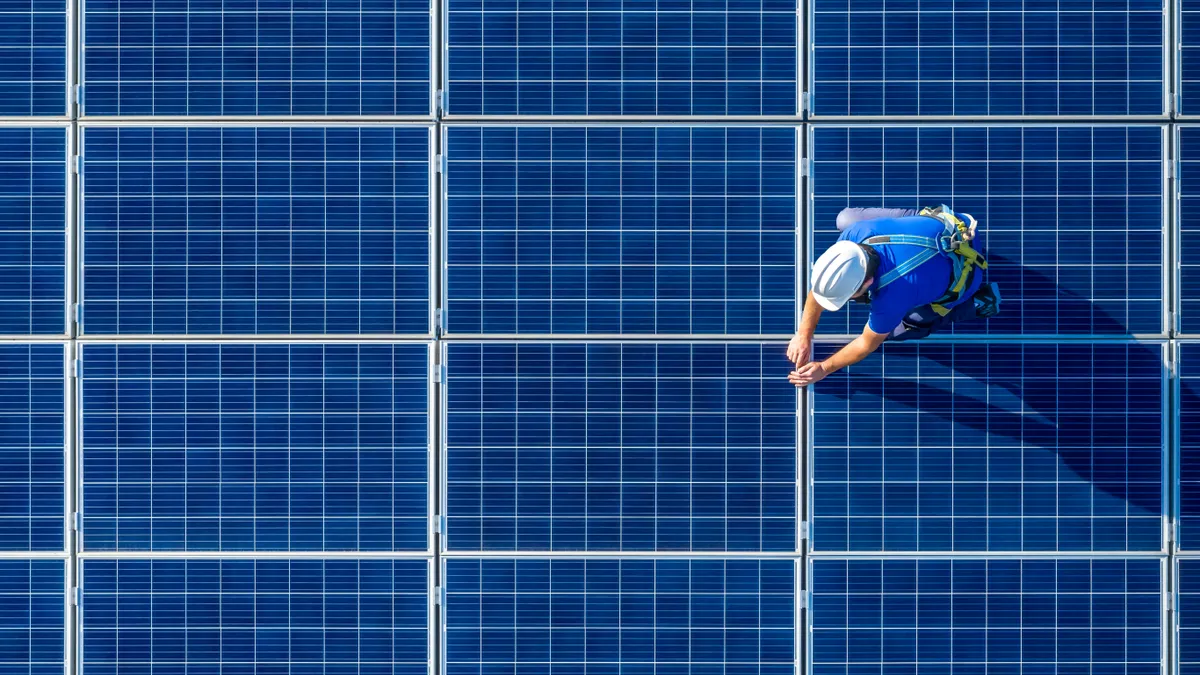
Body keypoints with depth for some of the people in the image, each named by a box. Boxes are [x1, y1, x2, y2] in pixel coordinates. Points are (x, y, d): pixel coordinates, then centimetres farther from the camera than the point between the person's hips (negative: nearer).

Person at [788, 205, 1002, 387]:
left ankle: (975, 302, 9)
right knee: (844, 218, 14)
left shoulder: (891, 296, -42)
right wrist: (803, 336, -10)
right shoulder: (857, 233, -31)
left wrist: (823, 369, -12)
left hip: (960, 272, -5)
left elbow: (867, 344, -21)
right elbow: (821, 285, -13)